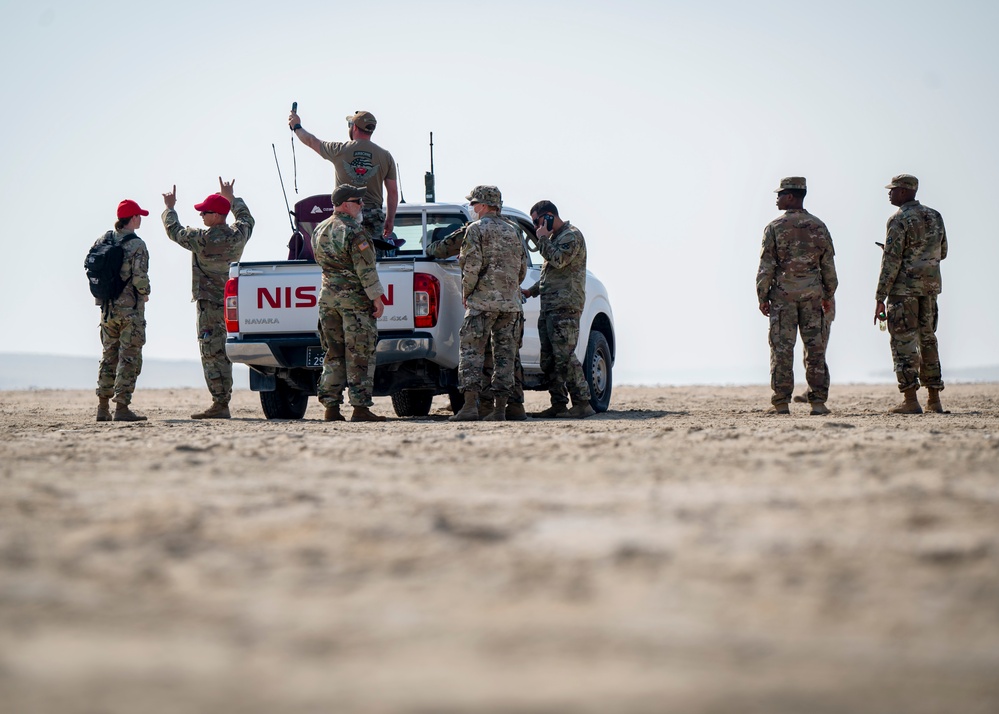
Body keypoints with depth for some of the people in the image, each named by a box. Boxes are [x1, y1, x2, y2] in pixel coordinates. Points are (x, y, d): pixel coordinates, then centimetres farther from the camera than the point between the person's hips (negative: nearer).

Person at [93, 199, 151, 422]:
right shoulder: (137, 246, -14)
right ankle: (122, 407, -6)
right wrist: (145, 294, 1)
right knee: (129, 358, -2)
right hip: (131, 309, -6)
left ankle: (103, 407, 15)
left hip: (107, 309, 6)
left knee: (108, 356, 15)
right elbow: (140, 278, -20)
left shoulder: (103, 240, 5)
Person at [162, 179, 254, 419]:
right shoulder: (238, 235, 2)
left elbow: (174, 230, 0)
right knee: (222, 354, 12)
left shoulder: (203, 239, -16)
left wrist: (170, 208, 16)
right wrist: (231, 197, 36)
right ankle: (222, 404, 15)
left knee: (212, 354, -7)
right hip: (230, 302, 8)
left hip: (210, 304, -7)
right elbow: (246, 218, 27)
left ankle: (220, 404, -12)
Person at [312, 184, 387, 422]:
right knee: (359, 355, -4)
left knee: (334, 355, 10)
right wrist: (377, 298, -11)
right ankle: (360, 408, -5)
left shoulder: (320, 231, 10)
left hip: (328, 297, 7)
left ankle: (331, 407, 8)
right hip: (355, 300, -7)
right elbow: (366, 270, -16)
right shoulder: (354, 232, -15)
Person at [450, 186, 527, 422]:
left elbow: (472, 265, -12)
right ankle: (500, 407, 3)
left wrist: (465, 292, 0)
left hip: (483, 301, -6)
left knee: (471, 350, -5)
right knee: (504, 353, 6)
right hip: (510, 303, 6)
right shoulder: (512, 232, 17)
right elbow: (522, 268, 19)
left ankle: (470, 405, -14)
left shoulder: (476, 229, -3)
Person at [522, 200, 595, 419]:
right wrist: (532, 290, 20)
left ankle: (582, 404, -13)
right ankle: (558, 404, 10)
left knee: (564, 356, -14)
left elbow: (559, 260, -22)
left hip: (565, 307, -10)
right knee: (549, 360, 7)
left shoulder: (572, 236, -6)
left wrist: (543, 239, -10)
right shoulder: (554, 238, 24)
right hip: (549, 308, 10)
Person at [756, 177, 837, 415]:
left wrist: (762, 297, 0)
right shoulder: (818, 227, 6)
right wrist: (829, 295, 15)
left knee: (782, 348, 0)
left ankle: (781, 403, -2)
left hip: (783, 293, -3)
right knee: (815, 347, 4)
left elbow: (766, 266, -6)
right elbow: (828, 265, 8)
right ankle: (818, 402, 1)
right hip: (812, 294, 3)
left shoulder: (775, 227, -4)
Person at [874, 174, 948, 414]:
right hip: (931, 286, 7)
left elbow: (891, 261, -15)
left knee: (904, 341, -4)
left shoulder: (899, 220, -11)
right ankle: (934, 399, 13)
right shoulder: (935, 217, 10)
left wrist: (880, 298, -13)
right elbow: (942, 252, 17)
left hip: (904, 287, -7)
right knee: (928, 339, 13)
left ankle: (910, 400, -9)